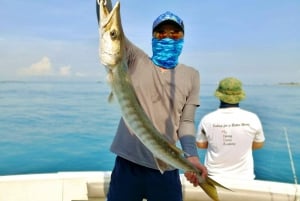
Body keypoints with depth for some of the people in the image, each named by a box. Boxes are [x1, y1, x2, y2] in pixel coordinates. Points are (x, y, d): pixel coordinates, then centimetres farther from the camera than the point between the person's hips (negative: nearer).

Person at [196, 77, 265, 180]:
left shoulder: (207, 120, -15)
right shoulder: (252, 118, -14)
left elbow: (201, 144, 0)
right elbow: (259, 144, 2)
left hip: (214, 175, 0)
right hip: (243, 177, 0)